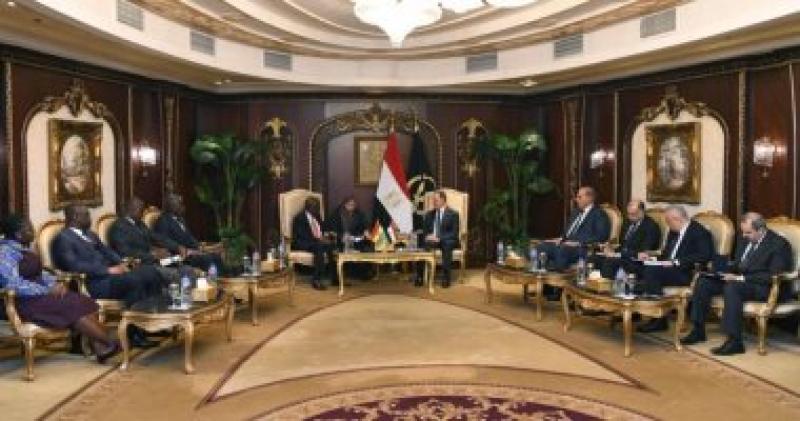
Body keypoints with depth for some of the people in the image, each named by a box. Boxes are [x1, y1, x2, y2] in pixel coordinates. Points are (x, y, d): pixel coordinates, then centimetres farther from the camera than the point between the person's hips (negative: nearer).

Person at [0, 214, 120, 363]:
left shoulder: (22, 249, 16)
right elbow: (14, 284, -24)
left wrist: (54, 284, -2)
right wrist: (47, 290, -20)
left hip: (39, 294, 9)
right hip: (25, 302, -9)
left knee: (83, 303, -13)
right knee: (73, 306, -22)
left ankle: (99, 347, -27)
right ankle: (109, 344, -17)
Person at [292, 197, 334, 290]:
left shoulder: (317, 216, 14)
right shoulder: (299, 218, -9)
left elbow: (322, 230, 18)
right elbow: (303, 235, -19)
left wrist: (323, 237, -5)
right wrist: (318, 239, -27)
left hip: (318, 241, 7)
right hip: (302, 243, -7)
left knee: (331, 245, -22)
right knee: (319, 247, -35)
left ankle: (334, 276, -19)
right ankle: (316, 280, -32)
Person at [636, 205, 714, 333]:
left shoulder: (700, 232, -9)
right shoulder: (674, 231, 18)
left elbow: (703, 256, -21)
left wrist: (676, 262, -25)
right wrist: (651, 257, 3)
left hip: (688, 273, -8)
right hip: (669, 268, 8)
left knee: (652, 271, -29)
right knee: (641, 269, -15)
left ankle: (659, 320, -20)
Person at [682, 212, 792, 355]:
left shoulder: (779, 244, -12)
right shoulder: (744, 239, 10)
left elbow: (773, 276, -21)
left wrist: (741, 278, -25)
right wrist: (726, 272, -1)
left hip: (766, 288, -8)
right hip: (739, 281, 8)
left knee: (732, 287, -36)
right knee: (703, 282, -8)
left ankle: (735, 341, -35)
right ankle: (698, 331, -3)